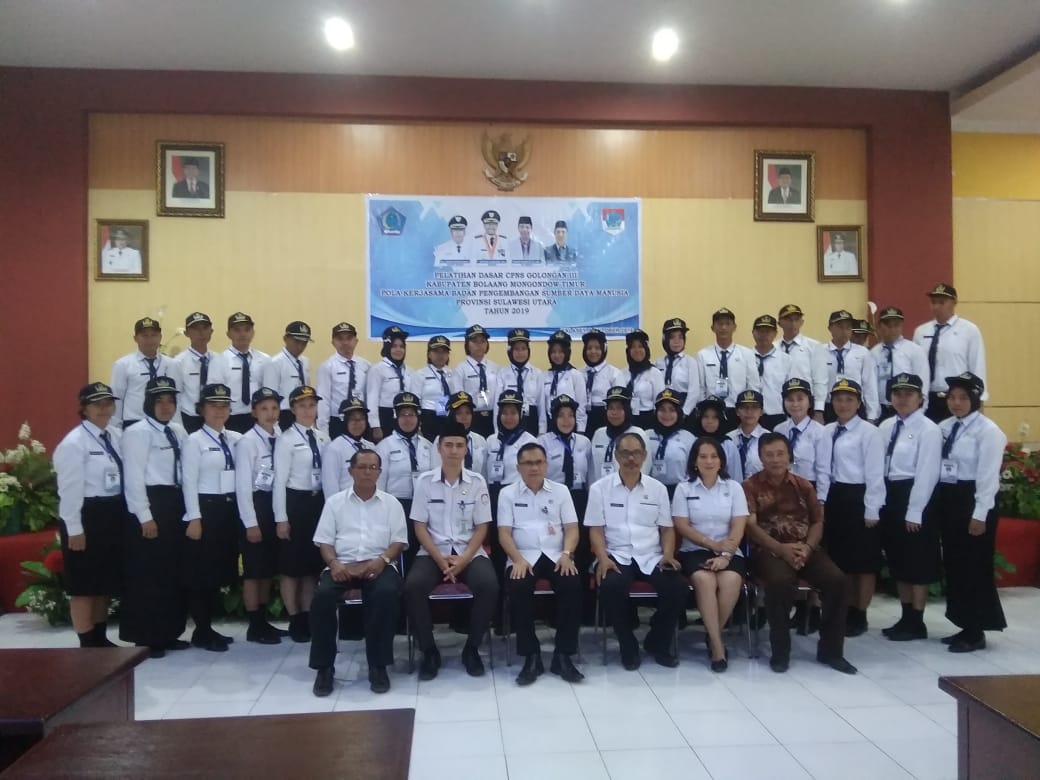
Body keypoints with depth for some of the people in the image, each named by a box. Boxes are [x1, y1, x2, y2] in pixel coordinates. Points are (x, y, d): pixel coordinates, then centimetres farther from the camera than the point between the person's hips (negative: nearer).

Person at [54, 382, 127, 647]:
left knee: (107, 581, 17)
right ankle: (87, 643, 14)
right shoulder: (74, 443, -11)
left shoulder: (115, 436, 9)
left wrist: (126, 515, 4)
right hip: (87, 515, -7)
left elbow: (123, 477, 7)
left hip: (114, 514, 7)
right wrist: (75, 529, -17)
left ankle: (100, 638, 31)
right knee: (84, 586, 4)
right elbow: (70, 490, -14)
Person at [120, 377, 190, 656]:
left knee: (172, 573, 13)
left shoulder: (178, 432, 13)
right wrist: (145, 517, -17)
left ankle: (168, 633, 24)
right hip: (149, 505, -7)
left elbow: (185, 473, 10)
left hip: (174, 505, 7)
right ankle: (145, 637, 12)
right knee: (146, 575, 1)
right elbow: (133, 478, -13)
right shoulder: (137, 433, -7)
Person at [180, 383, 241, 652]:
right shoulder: (194, 441, -6)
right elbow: (189, 482, -9)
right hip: (205, 508, -6)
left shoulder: (236, 439, 9)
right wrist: (194, 518, -14)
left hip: (230, 509, 6)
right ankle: (201, 632, 13)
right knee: (201, 572, 2)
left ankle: (208, 627, 25)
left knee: (220, 570, 12)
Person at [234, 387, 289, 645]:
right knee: (253, 570, 2)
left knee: (269, 569, 15)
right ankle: (254, 626, 12)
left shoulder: (280, 438, 5)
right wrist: (251, 523, -14)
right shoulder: (247, 441, -10)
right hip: (255, 505, -6)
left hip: (274, 505, 6)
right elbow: (242, 485, -12)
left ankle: (263, 621, 28)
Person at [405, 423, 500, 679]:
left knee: (489, 585, -29)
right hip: (433, 553, 0)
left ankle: (472, 648, -5)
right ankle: (429, 651, -7)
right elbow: (420, 526, 0)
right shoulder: (424, 481, 1)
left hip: (470, 553, 0)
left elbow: (481, 528, 2)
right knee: (413, 586, -29)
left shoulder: (477, 482, 2)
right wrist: (440, 559, -13)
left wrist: (463, 560, -13)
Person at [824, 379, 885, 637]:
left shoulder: (868, 432, -8)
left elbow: (875, 473, -10)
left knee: (864, 560, 6)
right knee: (841, 558, 14)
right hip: (835, 498, 6)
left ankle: (860, 616, 17)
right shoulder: (828, 431, 8)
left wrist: (872, 510, -13)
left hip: (859, 498, -6)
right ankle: (848, 611, 27)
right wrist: (823, 502, 3)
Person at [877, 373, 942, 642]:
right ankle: (906, 617, 25)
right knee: (898, 561, 14)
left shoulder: (928, 430, -9)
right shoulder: (885, 427, 10)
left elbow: (927, 474, -14)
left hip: (915, 498, -7)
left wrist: (914, 512, -16)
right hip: (889, 497, 7)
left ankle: (916, 623, 14)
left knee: (917, 563, 3)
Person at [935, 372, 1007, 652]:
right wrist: (937, 501, 1)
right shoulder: (944, 427, 10)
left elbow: (988, 476, -14)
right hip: (947, 498, 7)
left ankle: (976, 633, 11)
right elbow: (935, 466, 6)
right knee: (953, 565, 12)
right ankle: (964, 626, 24)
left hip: (973, 500, -7)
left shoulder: (987, 430, -9)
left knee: (974, 566, 0)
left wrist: (980, 514, -17)